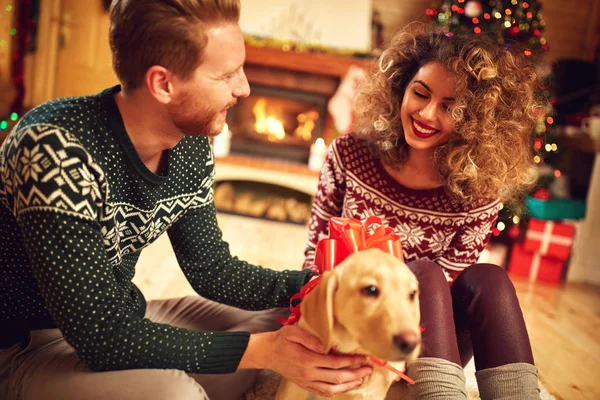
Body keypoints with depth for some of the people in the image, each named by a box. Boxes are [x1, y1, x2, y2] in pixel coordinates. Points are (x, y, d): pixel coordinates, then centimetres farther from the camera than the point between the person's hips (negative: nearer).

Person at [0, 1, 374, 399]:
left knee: (283, 325, -1)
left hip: (123, 319, 7)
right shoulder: (57, 149, -30)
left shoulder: (191, 145, -8)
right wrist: (262, 351, -31)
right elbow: (102, 336, -30)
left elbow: (213, 269, 1)